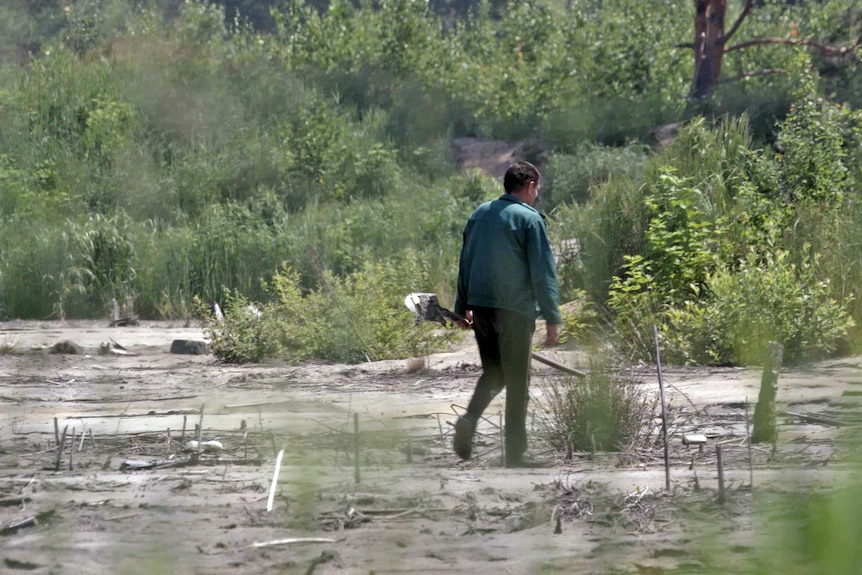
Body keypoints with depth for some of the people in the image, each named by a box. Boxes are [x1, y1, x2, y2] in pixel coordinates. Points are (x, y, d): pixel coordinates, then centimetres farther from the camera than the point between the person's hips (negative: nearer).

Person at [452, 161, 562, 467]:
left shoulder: (480, 214, 10)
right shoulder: (529, 218, -8)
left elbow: (465, 263, 16)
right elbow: (543, 272, -11)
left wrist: (462, 307, 23)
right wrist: (552, 318, -9)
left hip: (480, 305, 6)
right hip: (515, 308, -6)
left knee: (493, 371, 20)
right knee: (517, 381, 4)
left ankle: (469, 417, -7)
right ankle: (514, 456, 7)